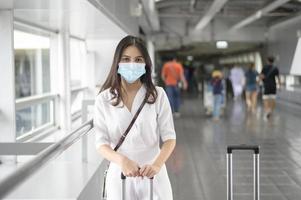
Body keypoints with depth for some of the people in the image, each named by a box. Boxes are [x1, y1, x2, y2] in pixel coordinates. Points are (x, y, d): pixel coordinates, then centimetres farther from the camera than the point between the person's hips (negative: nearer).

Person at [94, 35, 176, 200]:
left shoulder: (158, 95, -3)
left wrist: (157, 164, -21)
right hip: (119, 174, 0)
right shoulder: (104, 99, -2)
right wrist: (121, 160, -24)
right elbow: (101, 143, -5)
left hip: (152, 175, 0)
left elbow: (169, 137, -4)